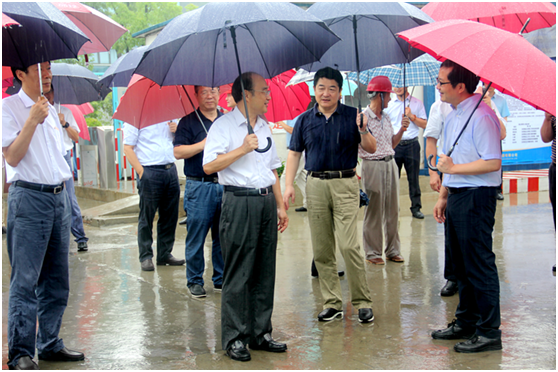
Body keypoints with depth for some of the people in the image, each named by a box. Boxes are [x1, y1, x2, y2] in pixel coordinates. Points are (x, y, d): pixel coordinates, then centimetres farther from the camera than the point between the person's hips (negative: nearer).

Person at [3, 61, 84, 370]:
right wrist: (32, 121, -21)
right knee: (25, 280, -7)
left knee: (57, 278, 10)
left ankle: (50, 344, 20)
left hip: (59, 197, 8)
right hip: (29, 197, -8)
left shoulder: (50, 109, 17)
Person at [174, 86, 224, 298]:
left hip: (225, 185, 4)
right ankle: (195, 281, 11)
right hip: (199, 187, -4)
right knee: (196, 237, 0)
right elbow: (178, 152, -8)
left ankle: (221, 279, 18)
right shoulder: (188, 122, 1)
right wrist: (204, 144, -16)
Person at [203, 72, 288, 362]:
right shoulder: (224, 126, -5)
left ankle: (261, 333, 18)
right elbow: (209, 166, -16)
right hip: (239, 203, -7)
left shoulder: (265, 127, 17)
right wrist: (242, 149, -17)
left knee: (265, 271, 9)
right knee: (238, 273, -4)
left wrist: (280, 205, 17)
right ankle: (234, 338, 4)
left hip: (266, 201, 7)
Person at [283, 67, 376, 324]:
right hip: (316, 185, 3)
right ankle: (332, 303, 15)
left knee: (349, 245, -10)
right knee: (321, 249, 5)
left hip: (345, 184, -3)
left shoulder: (352, 116, 2)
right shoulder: (305, 120, 9)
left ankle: (362, 302, 2)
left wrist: (363, 132, -21)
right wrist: (288, 184, 2)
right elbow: (294, 153, 12)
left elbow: (371, 149, -2)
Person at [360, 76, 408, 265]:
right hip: (373, 166, -7)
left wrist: (401, 130, 7)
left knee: (392, 210, 9)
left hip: (390, 165, 7)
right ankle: (372, 252, 9)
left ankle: (393, 250, 19)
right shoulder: (363, 117, -9)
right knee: (374, 211, -1)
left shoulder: (386, 117, 13)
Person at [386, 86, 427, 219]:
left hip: (411, 144, -2)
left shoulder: (417, 103, 7)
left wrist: (411, 116, -10)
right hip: (394, 145, 2)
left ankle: (416, 207, 8)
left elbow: (424, 124, 3)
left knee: (413, 177, 1)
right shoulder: (389, 105, 12)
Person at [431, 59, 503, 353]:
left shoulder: (480, 116, -16)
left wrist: (455, 168, -17)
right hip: (456, 197, 10)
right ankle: (466, 322, 27)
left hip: (476, 198, -10)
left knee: (479, 264, -4)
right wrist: (443, 196, 20)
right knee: (460, 263, 16)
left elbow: (492, 163, -21)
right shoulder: (452, 117, 15)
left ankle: (489, 331, 4)